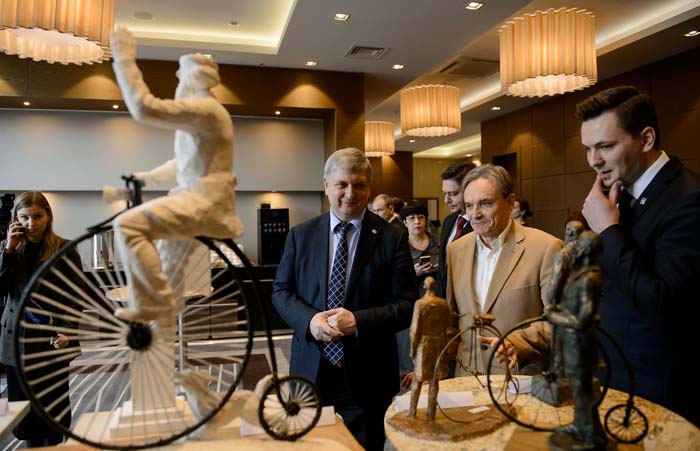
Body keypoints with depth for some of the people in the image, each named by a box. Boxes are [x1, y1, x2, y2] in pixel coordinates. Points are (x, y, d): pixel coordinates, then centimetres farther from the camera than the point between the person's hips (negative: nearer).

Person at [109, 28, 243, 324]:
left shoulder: (204, 108, -12)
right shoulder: (200, 111, 23)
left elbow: (145, 108, -23)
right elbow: (184, 165, 29)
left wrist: (124, 57, -16)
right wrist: (148, 177, 22)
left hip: (204, 201, -11)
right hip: (200, 198, 11)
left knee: (128, 225, -21)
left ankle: (153, 305, -14)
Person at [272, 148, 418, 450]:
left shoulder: (392, 238, -6)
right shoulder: (300, 235, 2)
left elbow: (408, 304, -6)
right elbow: (281, 291, 5)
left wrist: (358, 321, -20)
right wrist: (309, 319, -14)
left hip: (366, 377, -1)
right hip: (311, 369, 2)